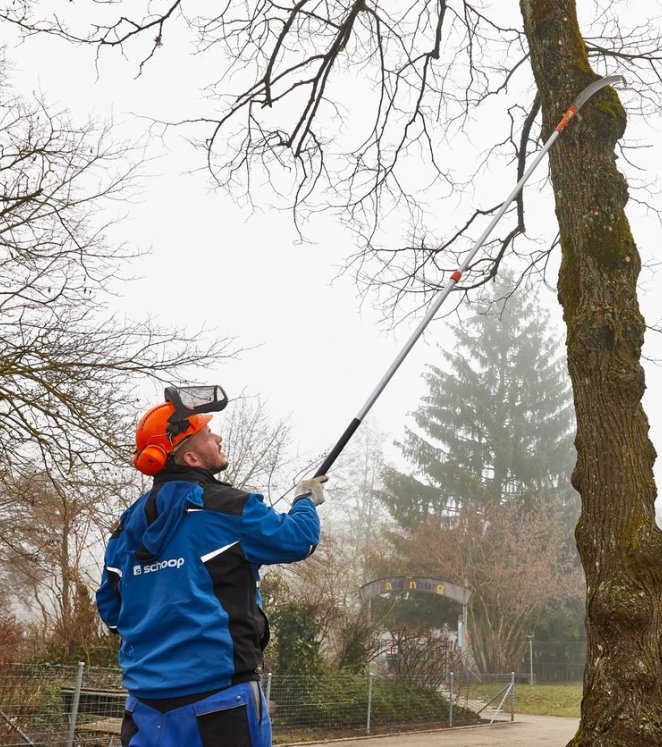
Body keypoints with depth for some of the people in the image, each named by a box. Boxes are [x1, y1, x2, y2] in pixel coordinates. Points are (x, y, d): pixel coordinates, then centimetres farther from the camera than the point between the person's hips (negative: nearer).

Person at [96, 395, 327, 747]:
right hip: (217, 691, -6)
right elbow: (297, 539, -2)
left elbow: (109, 607, 15)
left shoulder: (129, 523, 8)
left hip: (146, 701, 6)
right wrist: (306, 501, 18)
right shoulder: (226, 507, -11)